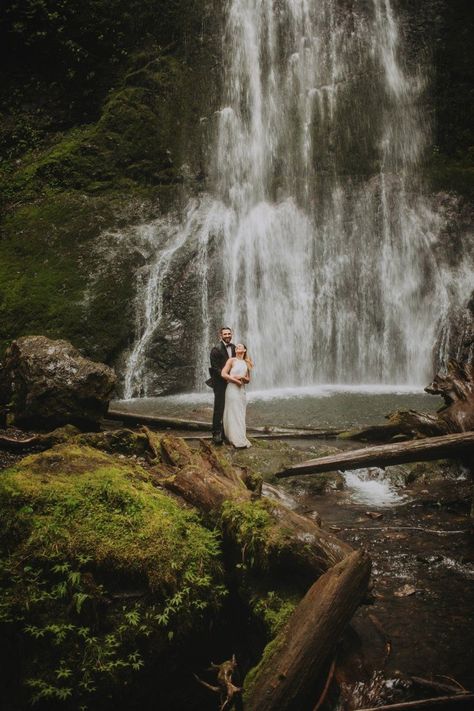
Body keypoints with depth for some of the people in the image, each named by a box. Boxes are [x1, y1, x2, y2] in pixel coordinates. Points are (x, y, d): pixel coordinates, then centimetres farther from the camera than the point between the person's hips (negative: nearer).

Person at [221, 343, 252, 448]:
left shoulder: (246, 363, 13)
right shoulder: (232, 360, -1)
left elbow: (248, 380, 15)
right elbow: (223, 374, -11)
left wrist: (242, 378, -7)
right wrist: (236, 380, -11)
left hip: (242, 390, 5)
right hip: (232, 389, -5)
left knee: (241, 415, 8)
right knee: (233, 414, -4)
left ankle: (241, 438, 13)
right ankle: (238, 440, -3)